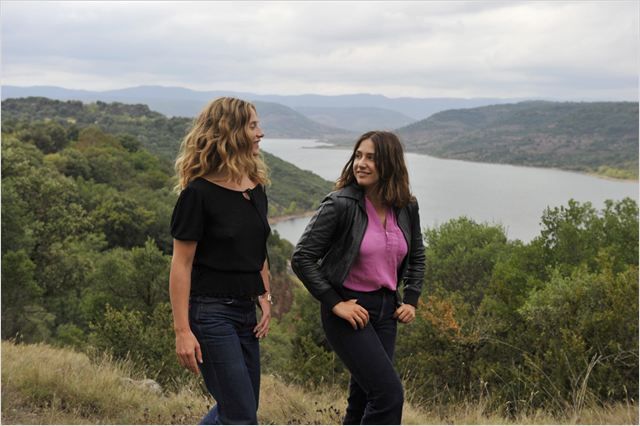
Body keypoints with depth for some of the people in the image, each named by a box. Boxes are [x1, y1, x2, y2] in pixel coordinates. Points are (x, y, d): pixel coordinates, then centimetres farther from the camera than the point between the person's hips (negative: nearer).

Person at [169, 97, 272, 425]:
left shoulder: (256, 189, 9)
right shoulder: (198, 192, -13)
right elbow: (181, 263, -14)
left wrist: (264, 297, 9)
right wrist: (182, 330, -17)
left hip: (245, 312, 8)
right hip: (209, 313, -8)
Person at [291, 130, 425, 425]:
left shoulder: (406, 208, 1)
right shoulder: (340, 205, -16)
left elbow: (416, 256, 19)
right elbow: (301, 258, -14)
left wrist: (411, 300, 9)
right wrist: (335, 303, -15)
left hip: (386, 309, 6)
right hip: (348, 310, -6)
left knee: (364, 395, 13)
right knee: (389, 393, -11)